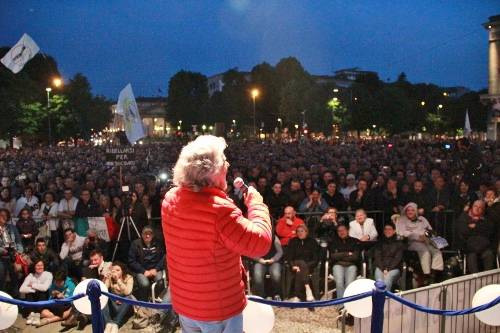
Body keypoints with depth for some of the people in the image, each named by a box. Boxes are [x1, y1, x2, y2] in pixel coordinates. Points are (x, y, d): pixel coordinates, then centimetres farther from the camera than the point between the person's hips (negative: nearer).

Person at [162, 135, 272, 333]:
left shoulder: (170, 199, -8)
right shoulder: (220, 210, -31)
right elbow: (260, 243, -25)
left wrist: (221, 191, 8)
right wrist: (256, 203, -13)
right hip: (219, 308, -6)